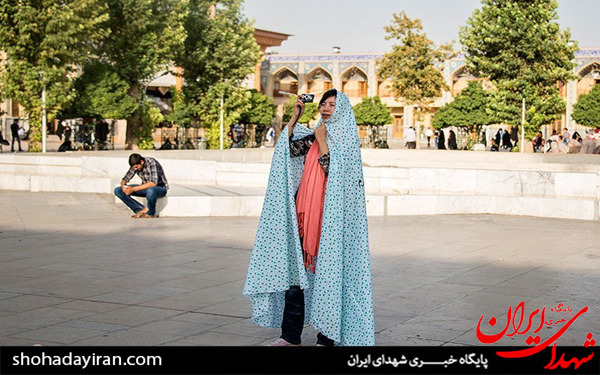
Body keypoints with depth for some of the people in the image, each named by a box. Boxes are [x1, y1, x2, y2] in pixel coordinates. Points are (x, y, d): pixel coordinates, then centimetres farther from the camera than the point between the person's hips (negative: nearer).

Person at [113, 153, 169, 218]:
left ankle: (151, 213, -15)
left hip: (160, 188, -6)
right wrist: (123, 186, -23)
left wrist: (133, 189, -37)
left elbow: (153, 183, -35)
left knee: (150, 191, -45)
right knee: (117, 191, -9)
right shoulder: (135, 165, -6)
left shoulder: (152, 162, -25)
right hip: (146, 187, 7)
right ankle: (141, 210, -12)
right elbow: (125, 178, 2)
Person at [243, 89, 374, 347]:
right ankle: (291, 334, 13)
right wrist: (295, 116, 2)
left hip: (330, 216, -6)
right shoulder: (315, 136, 15)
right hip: (305, 212, 6)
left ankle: (327, 337, 8)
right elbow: (288, 149, 4)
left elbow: (333, 170, -16)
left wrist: (321, 140, -10)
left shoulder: (346, 138, -3)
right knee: (295, 266, 6)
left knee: (327, 271, -1)